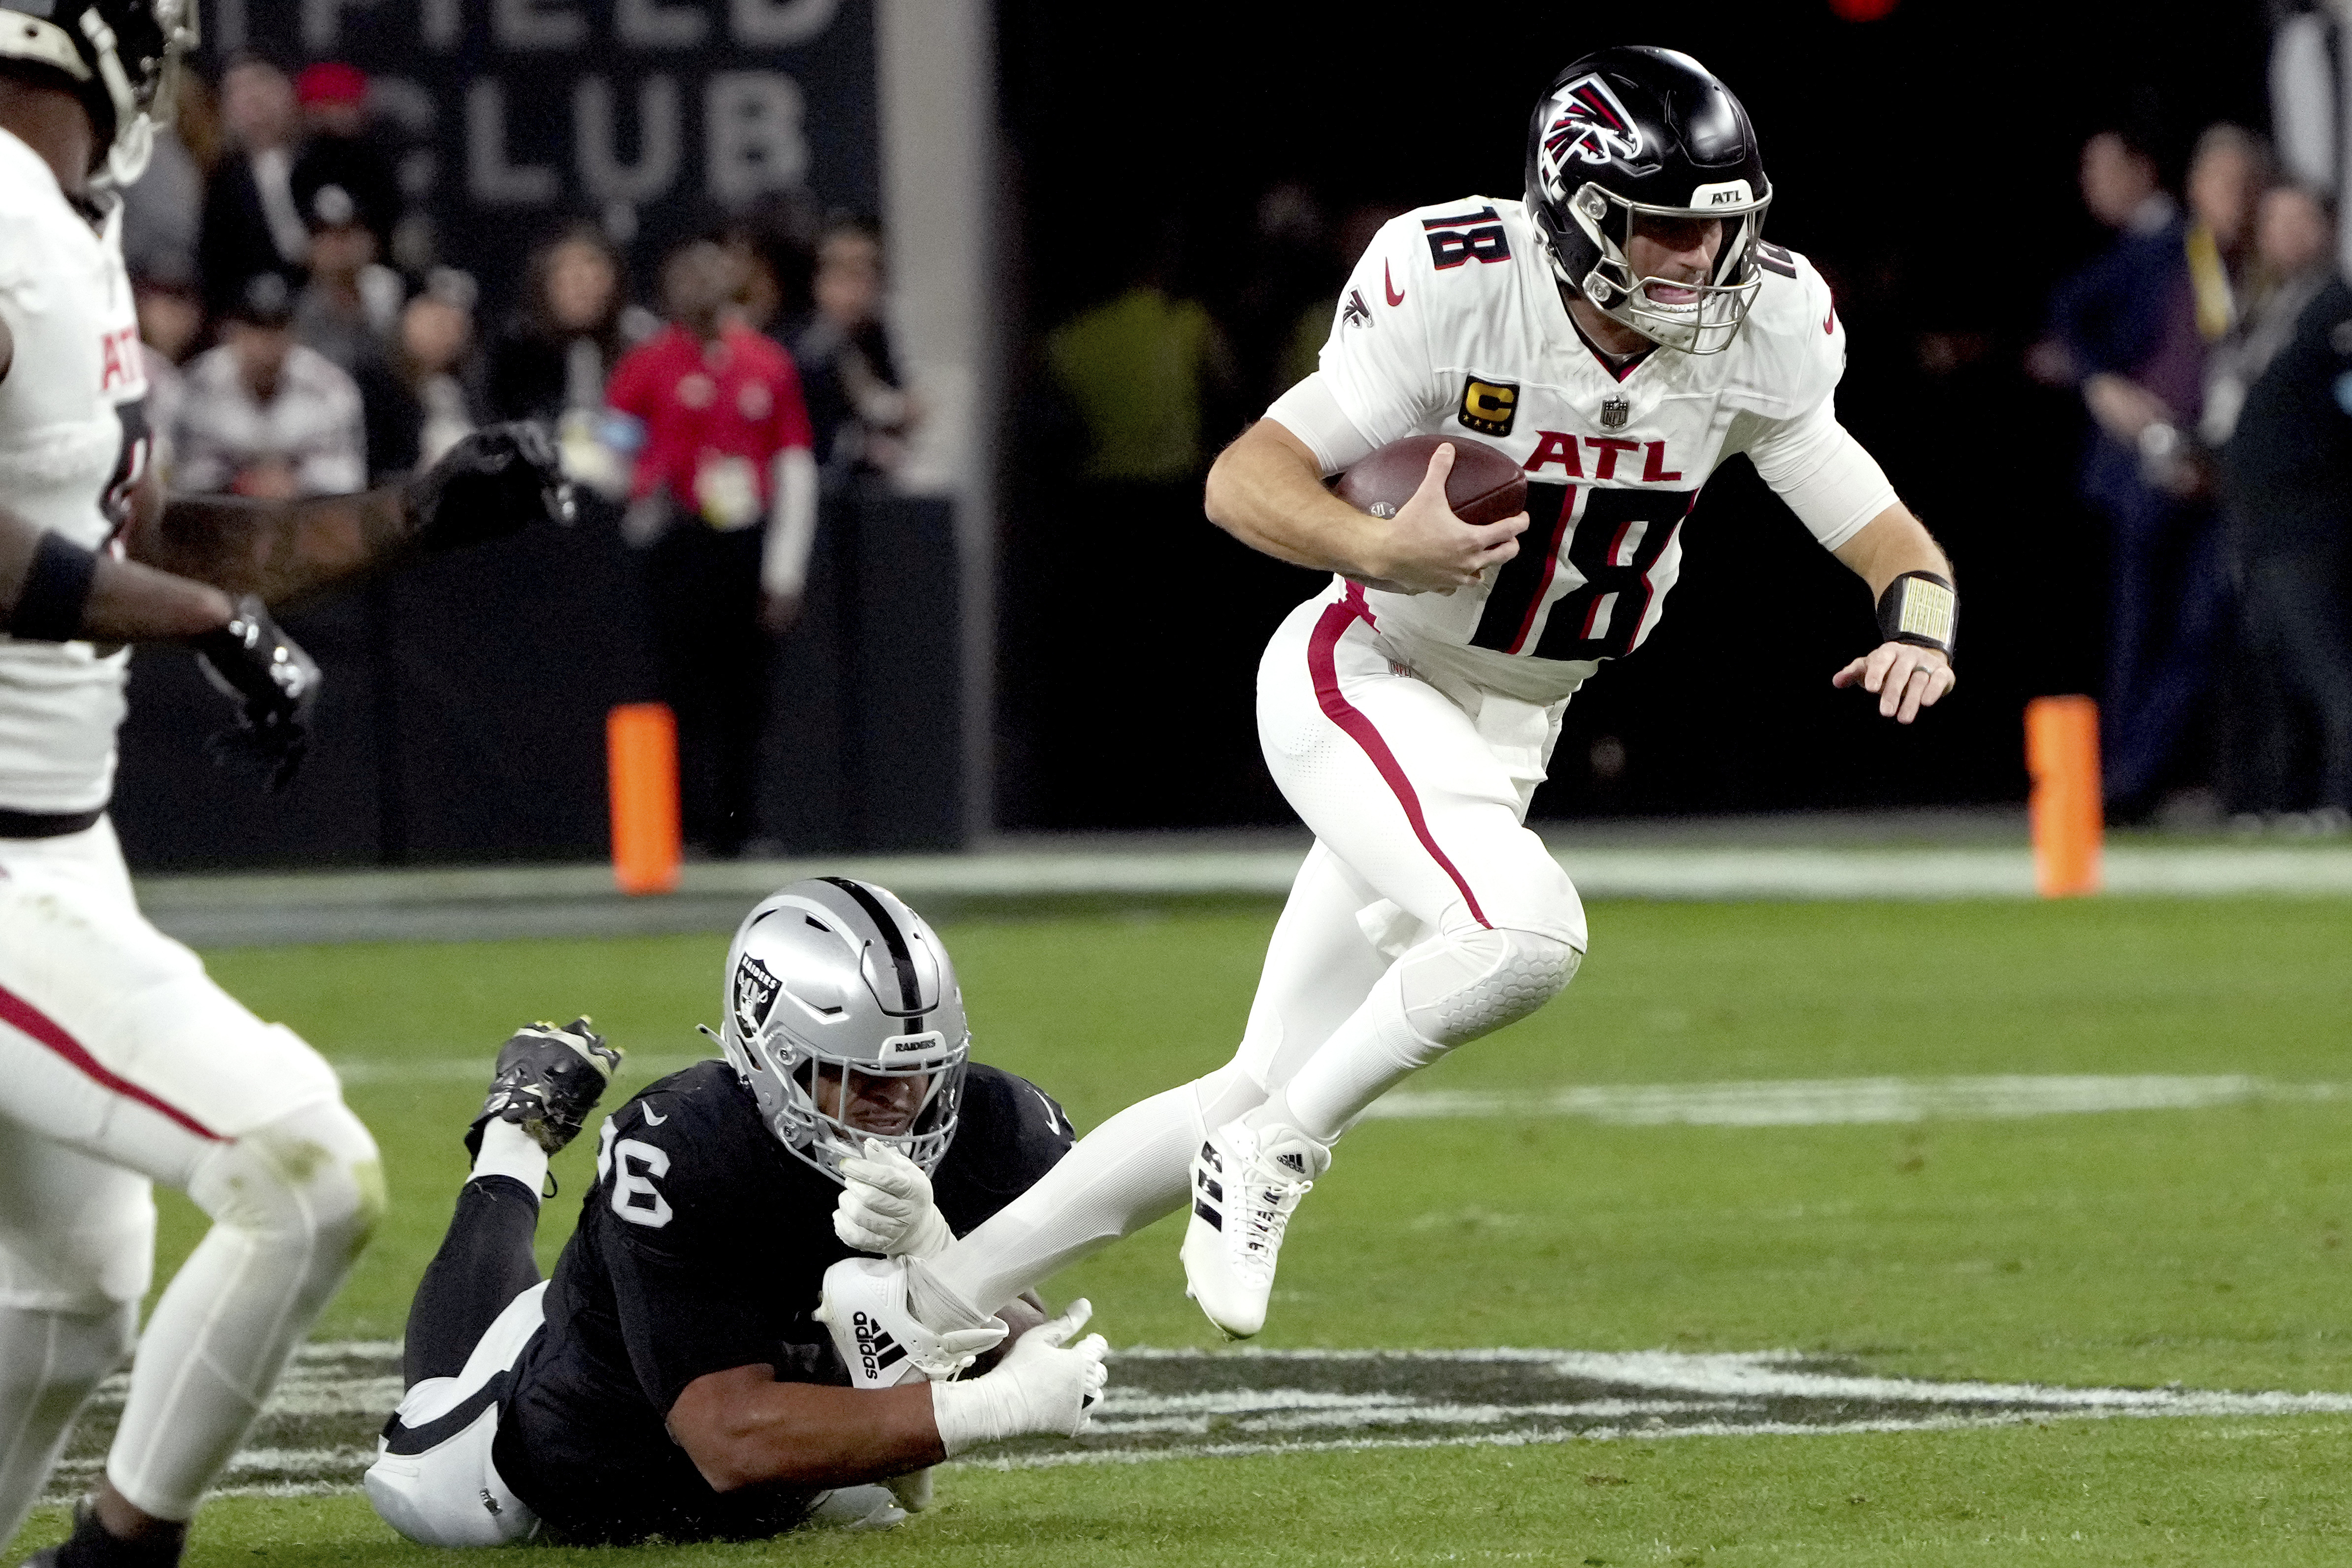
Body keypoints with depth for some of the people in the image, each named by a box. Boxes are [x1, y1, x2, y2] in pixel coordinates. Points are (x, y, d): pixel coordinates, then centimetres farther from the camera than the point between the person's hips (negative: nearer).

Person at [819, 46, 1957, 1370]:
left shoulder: (1762, 334, -9)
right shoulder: (1460, 293, -22)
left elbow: (1886, 535, -4)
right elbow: (1245, 482, -21)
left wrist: (1920, 627, -27)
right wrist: (1385, 552, -40)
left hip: (1507, 738, 6)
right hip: (1364, 680, -6)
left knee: (1270, 1099, 7)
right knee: (1527, 936, -33)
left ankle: (922, 1304, 19)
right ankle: (1274, 1156, -10)